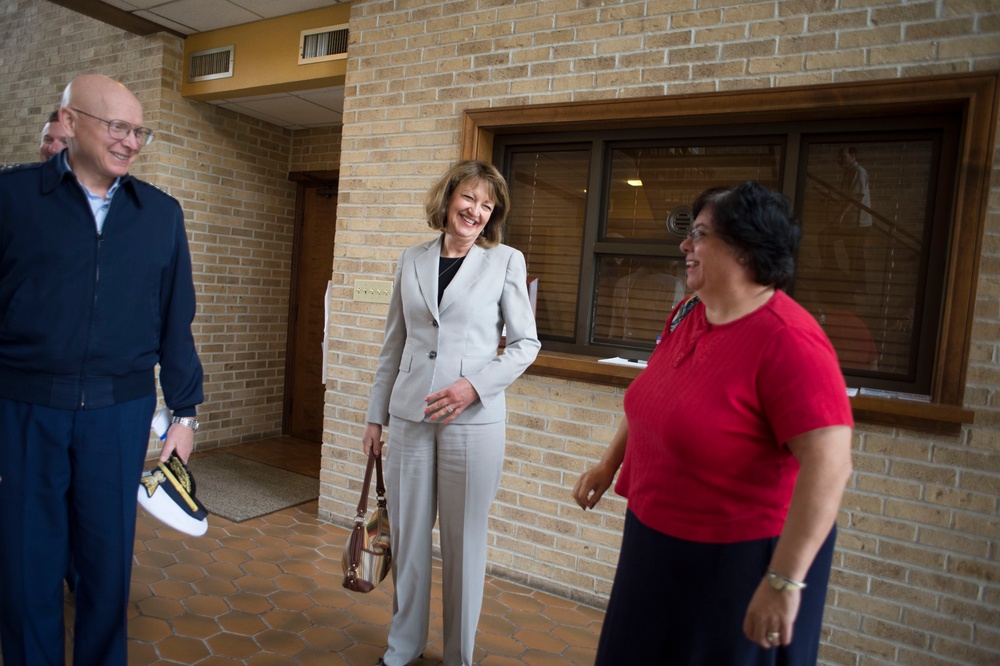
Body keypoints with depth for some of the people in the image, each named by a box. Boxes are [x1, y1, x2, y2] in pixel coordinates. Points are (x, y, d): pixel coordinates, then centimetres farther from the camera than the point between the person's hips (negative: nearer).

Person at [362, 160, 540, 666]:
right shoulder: (412, 261, 9)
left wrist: (475, 384, -15)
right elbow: (393, 344, 12)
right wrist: (376, 414, 12)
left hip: (472, 419, -3)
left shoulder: (506, 262, -1)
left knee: (463, 541, 8)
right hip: (409, 416, 3)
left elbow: (526, 343, 0)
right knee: (407, 535, 14)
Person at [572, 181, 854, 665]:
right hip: (658, 537, 8)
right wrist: (609, 464, 16)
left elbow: (829, 467, -30)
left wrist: (785, 581, -28)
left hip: (738, 556, -8)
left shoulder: (788, 342, -26)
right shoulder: (687, 315, -1)